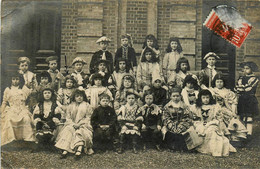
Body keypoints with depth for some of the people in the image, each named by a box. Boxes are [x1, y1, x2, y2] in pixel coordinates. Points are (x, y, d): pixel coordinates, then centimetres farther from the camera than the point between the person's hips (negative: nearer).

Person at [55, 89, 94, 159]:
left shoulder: (87, 106, 11)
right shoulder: (70, 106, 18)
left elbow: (88, 118, 2)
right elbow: (68, 118, 10)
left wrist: (79, 124, -12)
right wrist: (73, 124, -10)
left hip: (83, 125, -2)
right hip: (72, 124, 2)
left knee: (81, 132, -33)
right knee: (68, 130, -29)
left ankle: (79, 150, -52)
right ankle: (65, 150, -43)